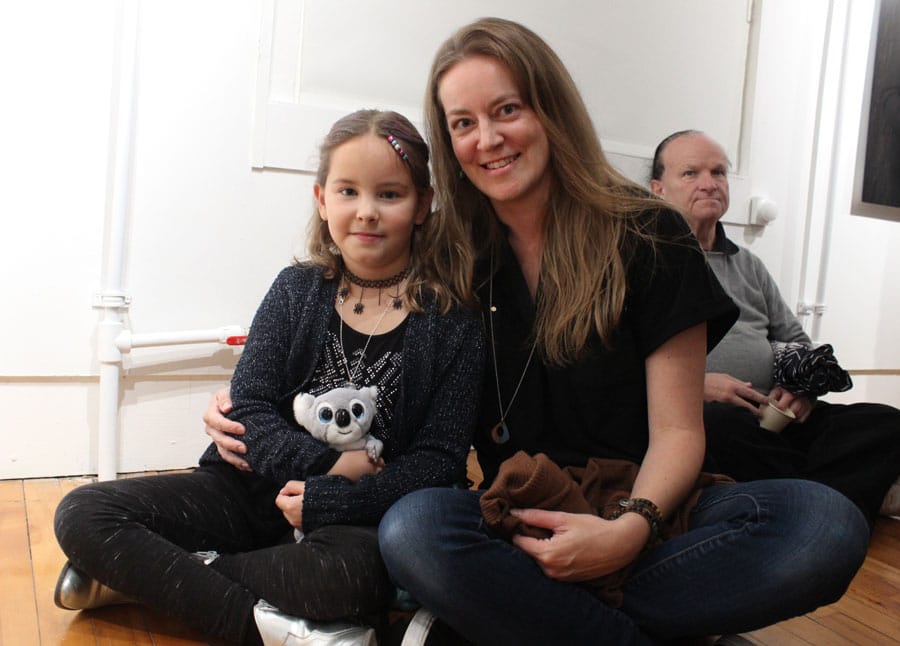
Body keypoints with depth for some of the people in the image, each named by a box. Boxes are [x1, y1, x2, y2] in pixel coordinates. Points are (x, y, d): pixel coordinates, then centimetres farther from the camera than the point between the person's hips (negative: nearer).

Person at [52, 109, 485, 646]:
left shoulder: (452, 319, -5)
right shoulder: (297, 290, 2)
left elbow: (438, 460, -8)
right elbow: (249, 412, -3)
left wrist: (329, 500, -18)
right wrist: (331, 464, -18)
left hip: (356, 518, -3)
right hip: (255, 490, 3)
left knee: (355, 572, -38)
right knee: (83, 514, -11)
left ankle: (147, 575, -15)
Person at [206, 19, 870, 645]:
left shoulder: (648, 236, -3)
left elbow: (677, 431, -4)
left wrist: (631, 527, -25)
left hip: (641, 512, 0)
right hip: (517, 523, 1)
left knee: (827, 523, -27)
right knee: (411, 530, -32)